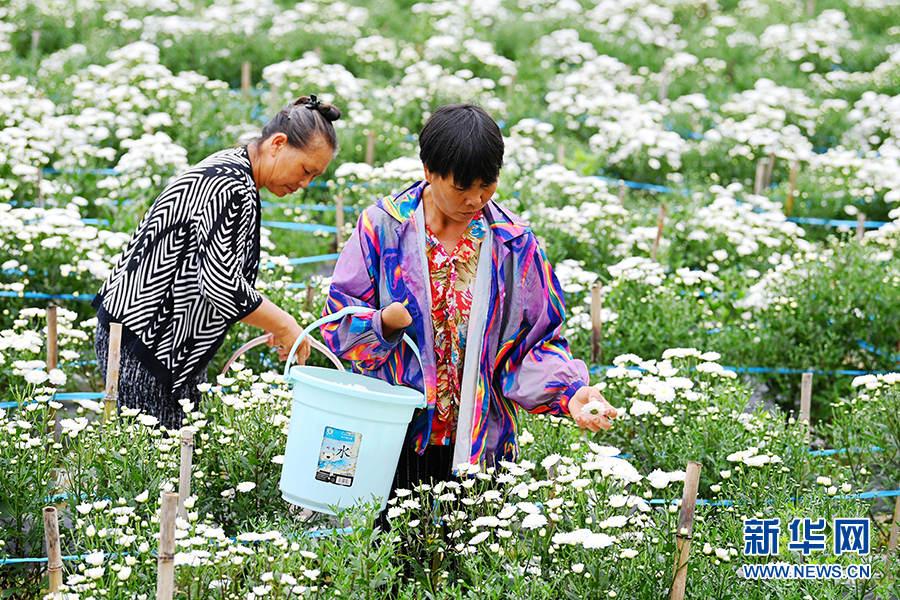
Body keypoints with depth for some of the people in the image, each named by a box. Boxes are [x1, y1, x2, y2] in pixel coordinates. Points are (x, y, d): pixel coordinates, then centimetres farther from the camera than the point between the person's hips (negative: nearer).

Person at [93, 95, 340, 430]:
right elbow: (221, 285, -26)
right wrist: (283, 326, -15)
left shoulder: (229, 168, 14)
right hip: (141, 340, -11)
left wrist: (270, 320, 14)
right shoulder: (233, 189, -20)